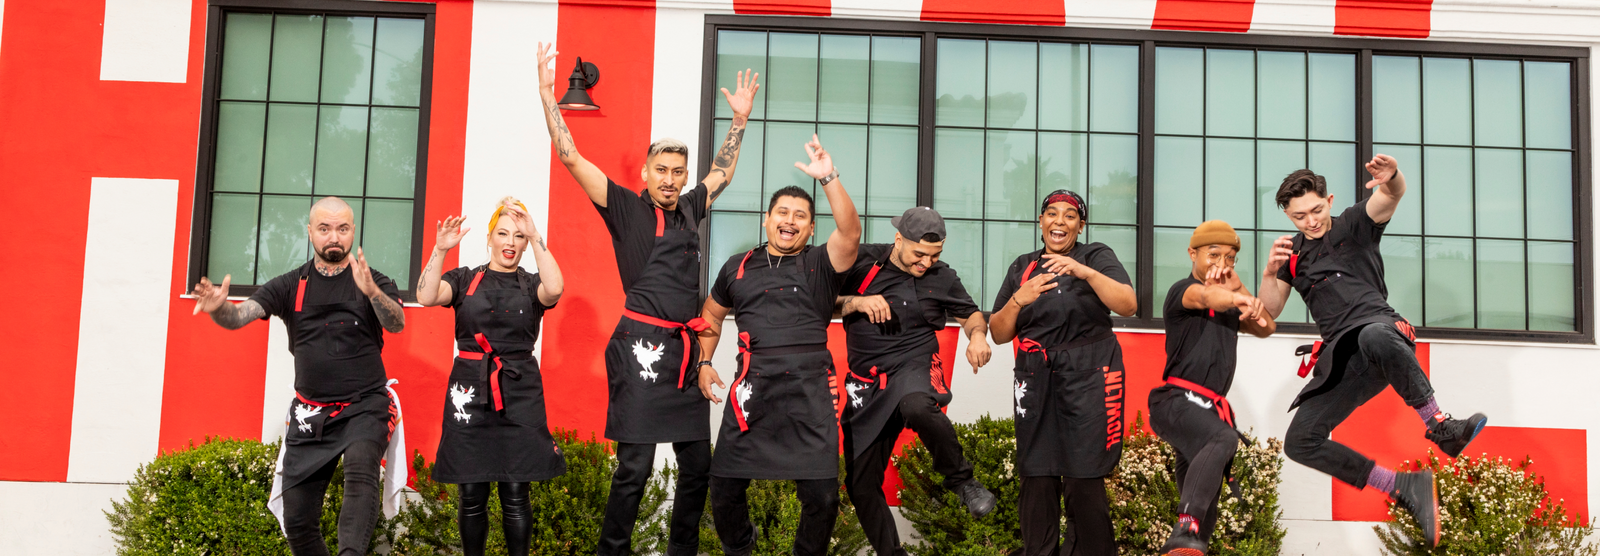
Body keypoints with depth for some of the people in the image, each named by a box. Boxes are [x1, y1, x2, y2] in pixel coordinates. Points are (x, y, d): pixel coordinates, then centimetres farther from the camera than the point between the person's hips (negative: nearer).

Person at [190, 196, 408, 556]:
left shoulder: (375, 283, 2)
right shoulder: (291, 286, 8)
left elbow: (396, 324, -16)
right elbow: (240, 316, -4)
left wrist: (372, 292, -37)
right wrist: (218, 308, -29)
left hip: (365, 406, -3)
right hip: (310, 413, 4)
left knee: (361, 473, -33)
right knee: (298, 520, 2)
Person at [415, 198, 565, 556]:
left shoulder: (532, 285, 8)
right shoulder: (465, 279, 9)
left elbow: (554, 289, -16)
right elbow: (427, 297, -8)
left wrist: (535, 236, -22)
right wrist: (440, 251, -21)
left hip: (519, 395, 0)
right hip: (470, 392, 1)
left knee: (515, 495, -2)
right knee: (472, 494, 3)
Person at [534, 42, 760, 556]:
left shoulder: (689, 209, 16)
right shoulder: (625, 208, 2)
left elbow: (722, 173, 34)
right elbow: (570, 156, -2)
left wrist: (740, 119, 32)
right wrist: (547, 94, -5)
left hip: (684, 349, 6)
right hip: (641, 345, -6)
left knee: (698, 464, 7)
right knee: (635, 465, -8)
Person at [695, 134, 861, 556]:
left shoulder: (820, 265, 8)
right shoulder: (738, 267, 17)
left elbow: (850, 233, -11)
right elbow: (712, 315, 29)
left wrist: (829, 179, -21)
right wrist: (704, 363, 17)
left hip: (810, 383, -2)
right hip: (753, 381, 2)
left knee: (822, 495, -7)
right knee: (724, 485, 3)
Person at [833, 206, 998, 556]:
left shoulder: (942, 277, 3)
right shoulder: (862, 262, -1)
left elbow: (970, 314, 16)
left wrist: (978, 334, -6)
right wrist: (856, 302, -16)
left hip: (915, 366, -2)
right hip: (868, 382, 2)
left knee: (917, 407, -40)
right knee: (861, 485, 1)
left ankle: (962, 479, -18)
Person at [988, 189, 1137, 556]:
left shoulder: (1096, 256, 6)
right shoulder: (1022, 267, 16)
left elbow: (1128, 305, -11)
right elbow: (999, 334, 13)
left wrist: (1084, 271, -22)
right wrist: (1018, 300, -5)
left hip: (1088, 378, -3)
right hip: (1036, 381, 3)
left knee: (1084, 483, -10)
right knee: (1037, 481, -2)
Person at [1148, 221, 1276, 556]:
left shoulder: (1229, 305, 25)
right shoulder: (1183, 290, 0)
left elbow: (1266, 328, 15)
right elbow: (1207, 297, -23)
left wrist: (1238, 289, 2)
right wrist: (1239, 300, -45)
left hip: (1211, 407, 9)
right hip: (1177, 401, -9)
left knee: (1205, 504, 8)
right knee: (1223, 439, -37)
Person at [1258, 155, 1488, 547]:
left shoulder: (1355, 224, 7)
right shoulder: (1293, 253, 18)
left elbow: (1392, 196, -15)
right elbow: (1269, 312, 12)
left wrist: (1392, 177, -40)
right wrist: (1270, 273, -8)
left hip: (1381, 328, -6)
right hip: (1341, 358, 6)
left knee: (1374, 338, -44)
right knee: (1300, 441, -8)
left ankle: (1438, 426, -33)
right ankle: (1404, 488, -4)